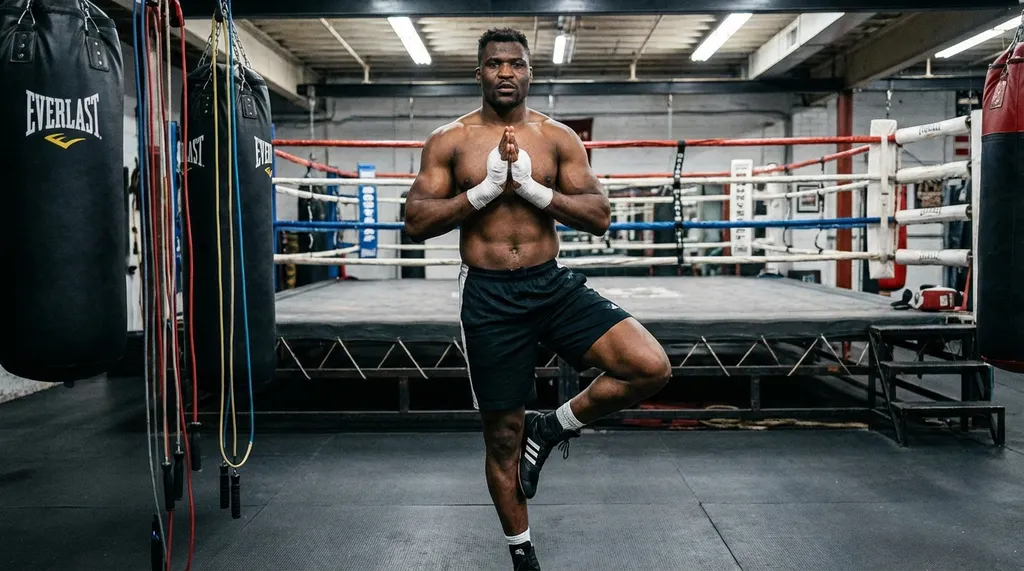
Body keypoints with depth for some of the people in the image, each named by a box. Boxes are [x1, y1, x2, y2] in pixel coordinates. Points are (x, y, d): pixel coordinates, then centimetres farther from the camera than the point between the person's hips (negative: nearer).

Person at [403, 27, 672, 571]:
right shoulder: (449, 140, 1)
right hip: (489, 296, -1)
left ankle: (553, 427, 8)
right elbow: (416, 224, -5)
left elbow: (599, 217, -3)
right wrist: (487, 188, -15)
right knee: (503, 435, 8)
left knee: (652, 367, -17)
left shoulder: (559, 137, 3)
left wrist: (531, 186, -16)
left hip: (553, 284, 2)